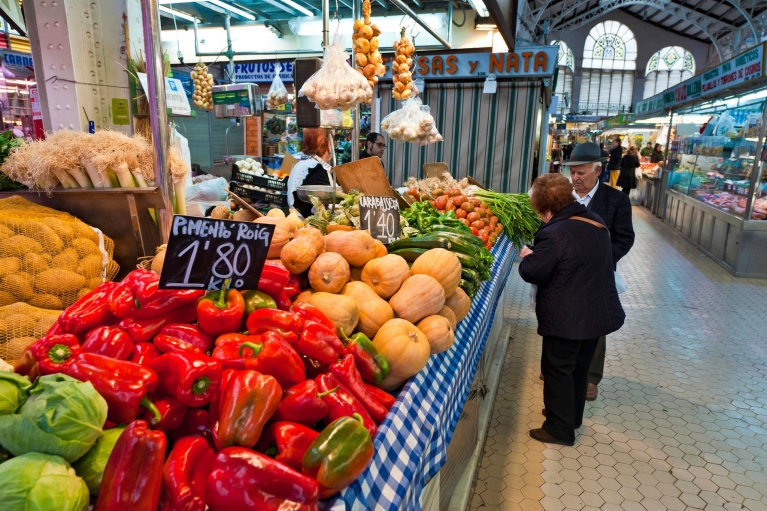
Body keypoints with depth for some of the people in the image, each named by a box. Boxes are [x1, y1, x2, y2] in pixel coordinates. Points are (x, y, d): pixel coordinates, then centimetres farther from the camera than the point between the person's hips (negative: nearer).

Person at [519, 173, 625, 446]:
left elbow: (532, 273, -21)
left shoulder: (554, 234, -24)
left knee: (557, 370, 7)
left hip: (566, 320, -9)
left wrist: (528, 257, 0)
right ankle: (573, 416, 40)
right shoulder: (595, 222, 4)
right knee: (579, 367, 23)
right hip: (598, 313, 9)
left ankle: (560, 428, 17)